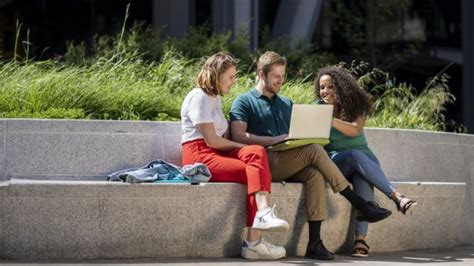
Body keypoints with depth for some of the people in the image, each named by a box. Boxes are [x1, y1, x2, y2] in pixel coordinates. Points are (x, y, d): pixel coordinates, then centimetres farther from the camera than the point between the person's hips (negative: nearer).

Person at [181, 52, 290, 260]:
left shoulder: (215, 99, 25)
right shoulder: (199, 97, -5)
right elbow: (211, 140, -13)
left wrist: (246, 150, 2)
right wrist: (242, 148, -2)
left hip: (217, 154, 8)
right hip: (199, 156, -8)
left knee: (257, 152, -22)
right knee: (255, 172, -25)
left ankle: (263, 214, -40)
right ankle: (254, 242, -34)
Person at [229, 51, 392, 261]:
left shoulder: (286, 104, 29)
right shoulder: (244, 102, 9)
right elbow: (238, 135, -6)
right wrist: (273, 140, -17)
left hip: (289, 165, 6)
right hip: (264, 163, -6)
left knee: (315, 174, -30)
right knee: (314, 151, -28)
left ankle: (315, 243, -38)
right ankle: (362, 206, -25)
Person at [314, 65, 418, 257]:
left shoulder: (356, 105, 7)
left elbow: (355, 130, -12)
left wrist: (330, 120, -26)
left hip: (364, 158, 0)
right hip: (335, 160, 0)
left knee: (363, 179, -36)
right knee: (356, 156, -36)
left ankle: (361, 238, -48)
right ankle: (396, 196, -43)